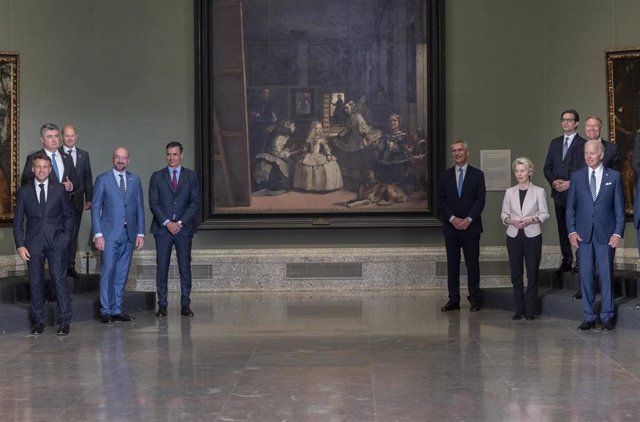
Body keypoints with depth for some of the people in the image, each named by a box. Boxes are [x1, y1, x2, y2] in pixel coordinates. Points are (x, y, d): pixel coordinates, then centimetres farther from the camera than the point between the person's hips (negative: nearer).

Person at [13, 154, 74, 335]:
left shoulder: (60, 189, 5)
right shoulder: (24, 191, 6)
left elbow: (68, 215, 10)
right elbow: (18, 221, 7)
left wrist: (66, 237, -1)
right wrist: (20, 245, -2)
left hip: (56, 242, -1)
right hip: (34, 244, 1)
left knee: (59, 280, -7)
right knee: (36, 283, 4)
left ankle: (64, 322, -2)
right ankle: (38, 321, 13)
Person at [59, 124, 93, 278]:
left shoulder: (84, 155, 10)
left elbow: (88, 178, 12)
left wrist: (88, 199, 8)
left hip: (77, 200, 3)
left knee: (73, 234, 7)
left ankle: (70, 266, 14)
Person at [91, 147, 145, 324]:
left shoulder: (135, 180, 11)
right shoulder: (102, 179, 0)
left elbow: (139, 208, 11)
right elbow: (95, 208, -1)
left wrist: (140, 233, 5)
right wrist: (98, 234, -9)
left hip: (129, 233, 4)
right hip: (110, 233, -3)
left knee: (122, 274, 6)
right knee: (107, 272, -6)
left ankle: (117, 310, 12)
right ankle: (106, 311, 0)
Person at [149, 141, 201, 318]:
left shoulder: (191, 176, 7)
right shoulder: (157, 176, 8)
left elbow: (195, 202, 1)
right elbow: (153, 203, 2)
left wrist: (181, 222, -9)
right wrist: (167, 223, -10)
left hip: (184, 228, 0)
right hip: (162, 228, 0)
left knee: (185, 267, 0)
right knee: (162, 267, -1)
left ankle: (185, 305, 5)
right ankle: (162, 305, 3)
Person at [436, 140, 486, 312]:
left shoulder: (477, 175, 3)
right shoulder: (445, 176, 9)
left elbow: (480, 200, -3)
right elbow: (440, 200, 4)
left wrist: (468, 219, -13)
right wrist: (453, 219, -9)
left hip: (471, 226, -2)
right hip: (450, 226, 2)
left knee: (472, 263, 0)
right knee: (452, 264, 4)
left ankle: (475, 299, 6)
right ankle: (453, 300, 7)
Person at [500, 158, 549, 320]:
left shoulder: (539, 191, 1)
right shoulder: (510, 192, 8)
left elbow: (544, 213, 1)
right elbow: (504, 213, 11)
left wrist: (530, 220, -15)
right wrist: (511, 220, -9)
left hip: (532, 235, -2)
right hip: (514, 235, 2)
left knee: (532, 273, -2)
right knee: (516, 273, 4)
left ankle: (530, 310, 4)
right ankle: (519, 309, 12)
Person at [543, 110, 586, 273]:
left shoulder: (583, 144, -4)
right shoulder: (555, 143, 14)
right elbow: (547, 167, 13)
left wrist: (570, 183, -15)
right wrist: (553, 181, -5)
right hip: (559, 193, 6)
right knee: (562, 228, 9)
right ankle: (567, 261, 16)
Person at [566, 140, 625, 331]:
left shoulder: (614, 177, 3)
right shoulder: (577, 176, 7)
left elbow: (619, 207, 3)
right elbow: (570, 206, 8)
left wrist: (618, 232, -6)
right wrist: (571, 231, -2)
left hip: (605, 235, -1)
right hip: (583, 235, 2)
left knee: (606, 275, 2)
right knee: (585, 275, 3)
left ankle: (607, 317, 11)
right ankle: (589, 317, 11)